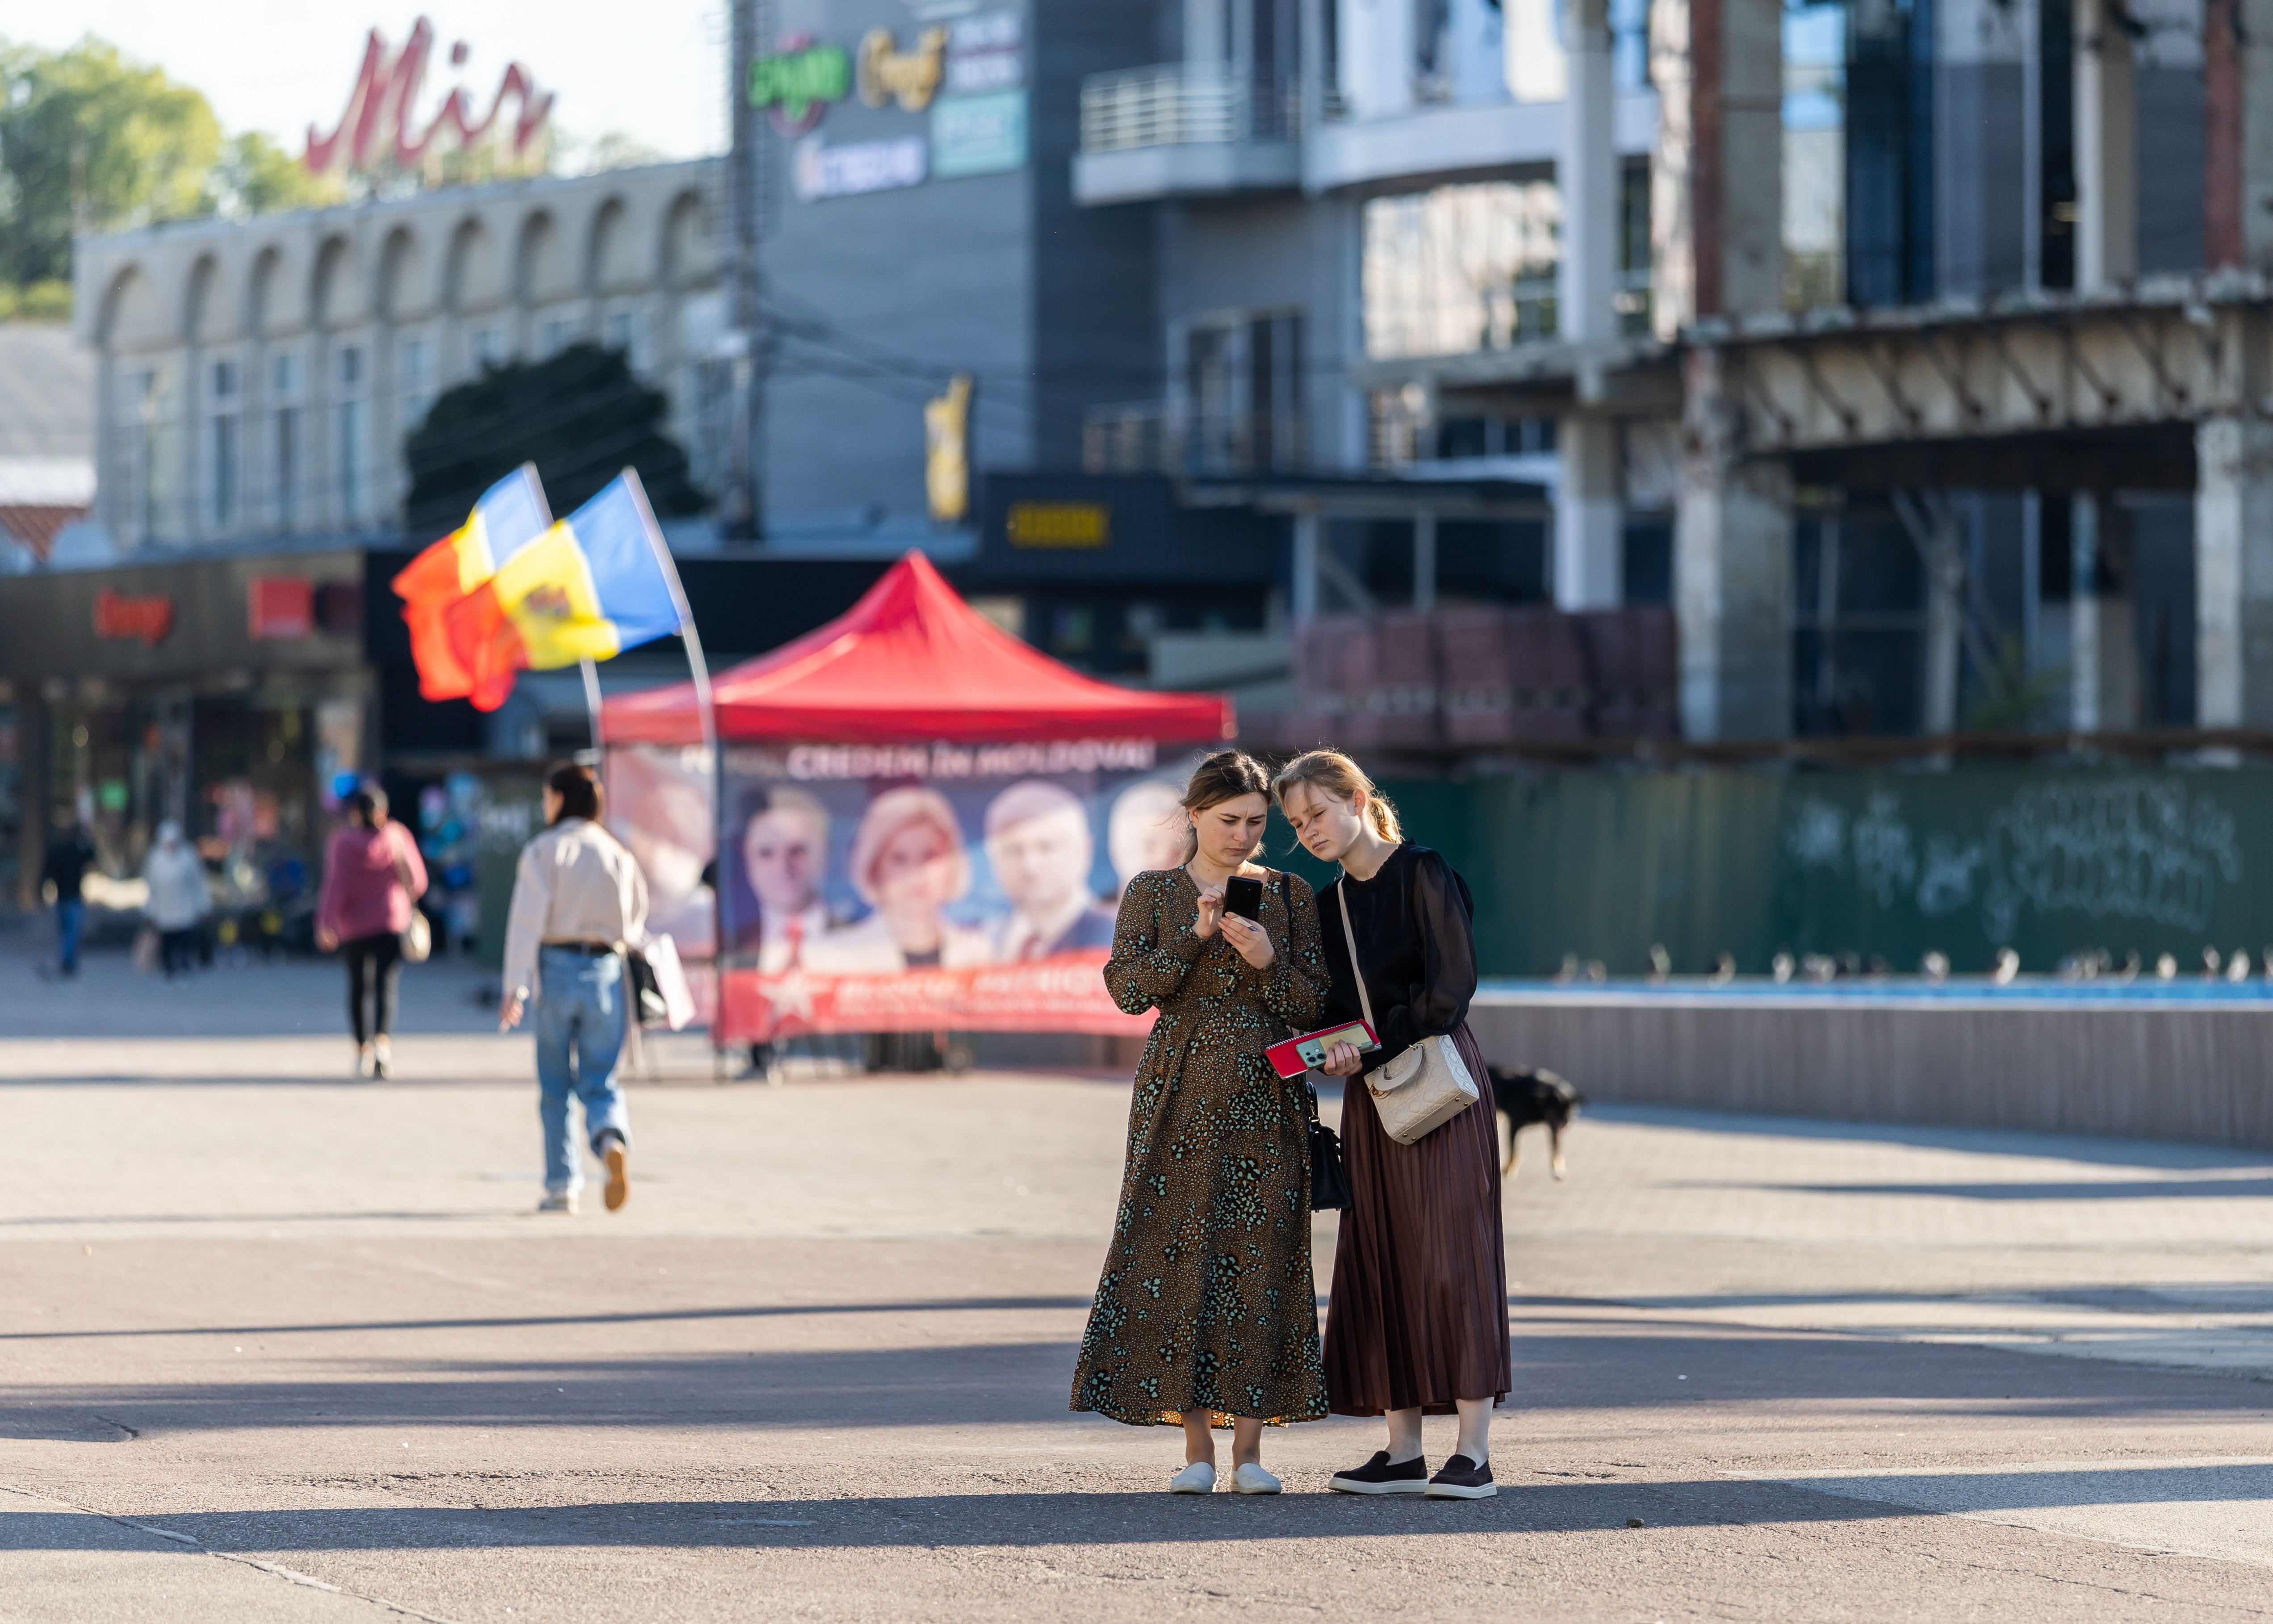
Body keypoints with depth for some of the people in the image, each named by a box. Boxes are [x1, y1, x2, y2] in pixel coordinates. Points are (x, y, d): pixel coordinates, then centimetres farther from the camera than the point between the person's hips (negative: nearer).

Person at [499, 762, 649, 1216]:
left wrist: (515, 988, -12)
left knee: (555, 1084, 8)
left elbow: (527, 920, -10)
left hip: (557, 969, -2)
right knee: (600, 1081, 5)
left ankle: (562, 1186, 7)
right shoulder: (619, 855, 8)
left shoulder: (543, 851, -3)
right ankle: (613, 1140, -27)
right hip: (606, 972, 2)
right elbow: (636, 922, 9)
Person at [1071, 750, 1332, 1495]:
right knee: (1178, 1257, -5)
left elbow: (1316, 1007, 4)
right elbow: (1128, 988, -8)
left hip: (1267, 1098, 1)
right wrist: (1196, 935, -18)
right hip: (1182, 1098, -1)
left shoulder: (1290, 896, 8)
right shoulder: (1152, 894, 4)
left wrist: (1268, 962, -14)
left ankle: (1249, 1447, 2)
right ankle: (1196, 1446, 1)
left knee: (1261, 1259, -3)